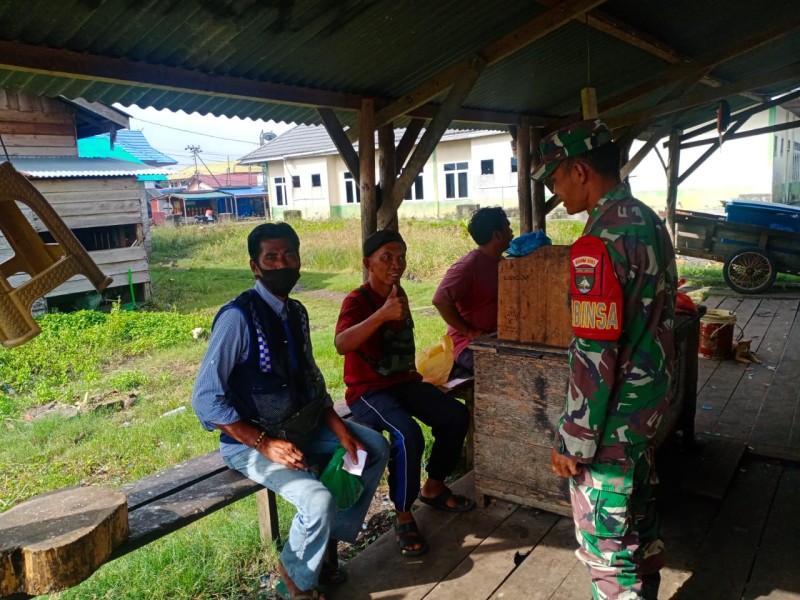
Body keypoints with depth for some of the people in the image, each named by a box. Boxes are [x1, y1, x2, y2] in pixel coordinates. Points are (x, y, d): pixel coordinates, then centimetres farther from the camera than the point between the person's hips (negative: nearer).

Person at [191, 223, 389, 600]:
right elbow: (205, 399, -23)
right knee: (318, 500, -26)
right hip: (250, 442, -8)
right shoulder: (238, 317, -21)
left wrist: (338, 426, -4)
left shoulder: (296, 312, 3)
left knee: (375, 448, 2)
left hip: (300, 425, 8)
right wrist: (265, 444, -25)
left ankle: (329, 542, 15)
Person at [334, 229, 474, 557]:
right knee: (408, 435, -31)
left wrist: (412, 372, 11)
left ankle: (433, 487, 16)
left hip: (402, 382, 8)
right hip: (368, 391, -7)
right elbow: (341, 344, -36)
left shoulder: (399, 295, 8)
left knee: (456, 415, -6)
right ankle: (403, 516, -9)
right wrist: (383, 313, -45)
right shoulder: (357, 300, -16)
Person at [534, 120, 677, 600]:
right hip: (652, 398, 10)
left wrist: (573, 443, -17)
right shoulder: (650, 221, 4)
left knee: (604, 538, 7)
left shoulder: (598, 244, -25)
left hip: (614, 415, -10)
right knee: (639, 507, 26)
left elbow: (594, 358, -26)